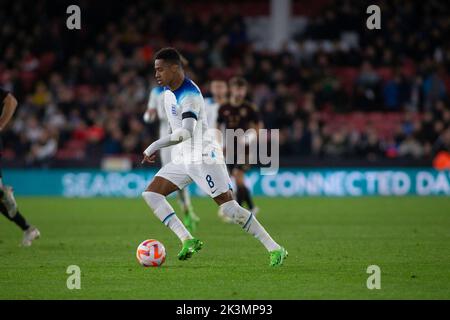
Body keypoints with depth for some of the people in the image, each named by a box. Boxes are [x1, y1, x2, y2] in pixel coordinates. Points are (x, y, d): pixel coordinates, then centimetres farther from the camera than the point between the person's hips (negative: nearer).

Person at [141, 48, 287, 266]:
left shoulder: (190, 95, -23)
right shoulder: (168, 90, 7)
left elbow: (186, 132, -36)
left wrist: (154, 146, -33)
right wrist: (157, 147, 23)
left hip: (205, 157, -9)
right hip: (185, 158, 9)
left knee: (229, 208, -13)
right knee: (151, 195, -2)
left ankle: (275, 250, -5)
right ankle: (188, 240, -7)